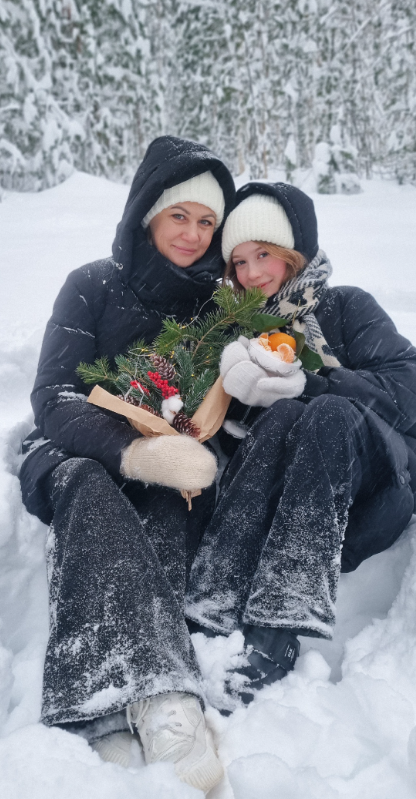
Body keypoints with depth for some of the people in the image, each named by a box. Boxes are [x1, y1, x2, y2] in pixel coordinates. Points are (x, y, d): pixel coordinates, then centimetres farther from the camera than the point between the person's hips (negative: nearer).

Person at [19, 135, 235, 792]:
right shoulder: (94, 287, -1)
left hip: (178, 475, 2)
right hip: (83, 458, -1)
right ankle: (165, 705, -56)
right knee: (86, 490, -38)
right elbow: (53, 399, -13)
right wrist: (134, 452, -33)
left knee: (170, 511, -35)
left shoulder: (222, 300, 7)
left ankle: (116, 722, -50)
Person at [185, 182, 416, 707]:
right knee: (281, 418, -29)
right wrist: (242, 402, -15)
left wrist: (305, 385, -20)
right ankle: (217, 618, -43)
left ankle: (276, 631, -43)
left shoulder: (346, 307, 10)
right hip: (280, 503, 2)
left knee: (329, 415, -32)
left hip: (370, 486, -1)